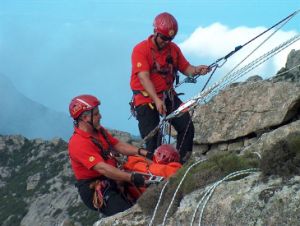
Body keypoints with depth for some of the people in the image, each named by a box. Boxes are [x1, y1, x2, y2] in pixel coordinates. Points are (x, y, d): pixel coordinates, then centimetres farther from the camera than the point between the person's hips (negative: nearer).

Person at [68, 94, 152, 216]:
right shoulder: (78, 143, -23)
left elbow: (119, 145, 5)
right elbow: (102, 168, -30)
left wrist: (145, 153, -7)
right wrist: (132, 178, -34)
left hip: (110, 182, 9)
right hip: (96, 191, -9)